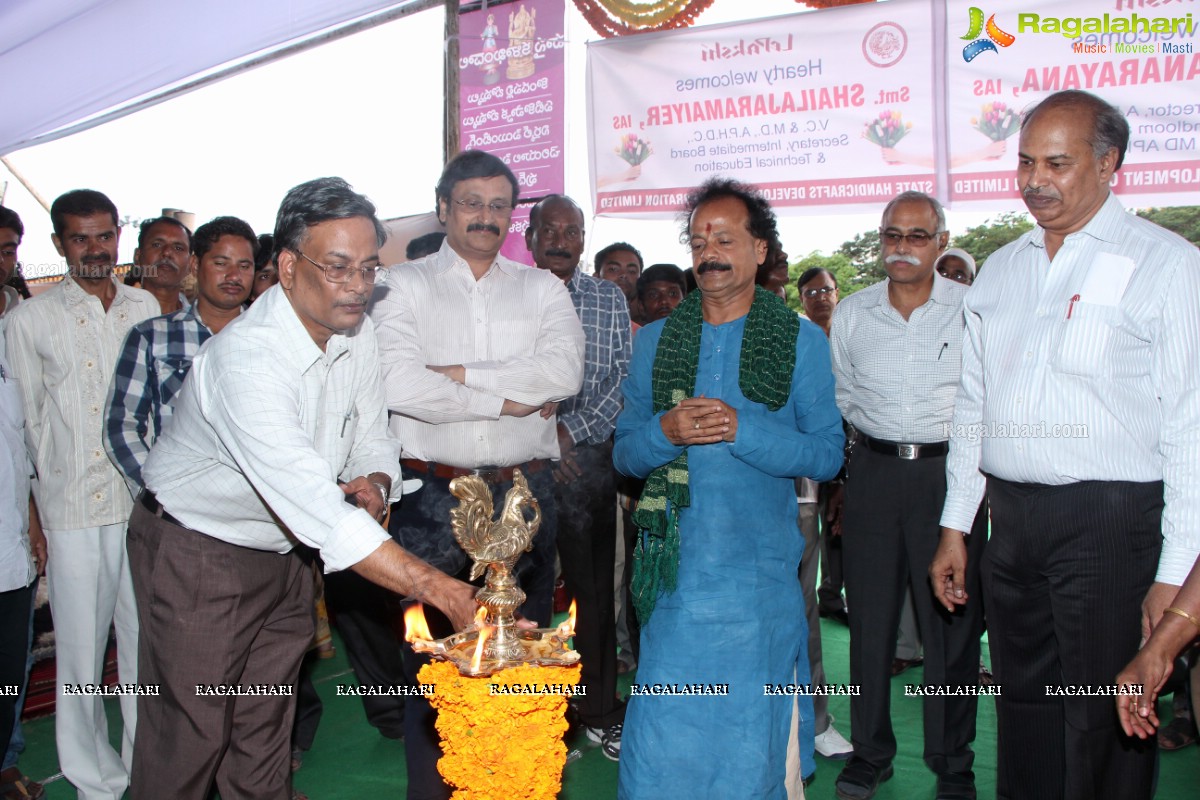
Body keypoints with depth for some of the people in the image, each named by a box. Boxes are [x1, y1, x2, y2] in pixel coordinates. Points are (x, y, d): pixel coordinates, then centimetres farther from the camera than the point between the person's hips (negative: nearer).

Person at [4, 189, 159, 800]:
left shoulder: (146, 308, 10)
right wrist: (55, 483, 4)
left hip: (145, 501, 3)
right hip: (73, 508, -2)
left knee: (146, 638, 10)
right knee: (81, 647, 4)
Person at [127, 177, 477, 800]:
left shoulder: (357, 334, -7)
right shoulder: (245, 359, -32)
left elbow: (372, 440, 5)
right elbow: (319, 510, -41)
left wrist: (375, 481, -20)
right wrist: (443, 591, -46)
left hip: (280, 552, 7)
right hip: (198, 555, -7)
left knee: (266, 723, 15)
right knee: (192, 730, 2)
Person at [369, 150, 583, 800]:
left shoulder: (542, 289, 11)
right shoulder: (405, 286, 4)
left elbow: (564, 372, -8)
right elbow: (398, 385, -13)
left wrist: (457, 373, -11)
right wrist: (507, 400, -9)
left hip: (524, 494, 2)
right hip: (433, 495, -2)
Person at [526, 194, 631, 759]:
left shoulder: (610, 299, 10)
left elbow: (625, 377, 2)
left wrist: (570, 430, -9)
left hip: (589, 459, 2)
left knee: (593, 585, 7)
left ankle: (601, 709, 21)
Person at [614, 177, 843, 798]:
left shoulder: (801, 340, 3)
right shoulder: (654, 341, 10)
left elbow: (826, 455, -2)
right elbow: (624, 452, 9)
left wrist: (742, 429, -17)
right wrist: (666, 431, -13)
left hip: (760, 567, -1)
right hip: (675, 565, 2)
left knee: (750, 733, 8)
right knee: (662, 737, 2)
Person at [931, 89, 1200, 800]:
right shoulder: (1000, 272, 14)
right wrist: (955, 527, 14)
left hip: (1110, 522, -5)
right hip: (1012, 520, 5)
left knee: (1103, 731, 2)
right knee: (1023, 710, 14)